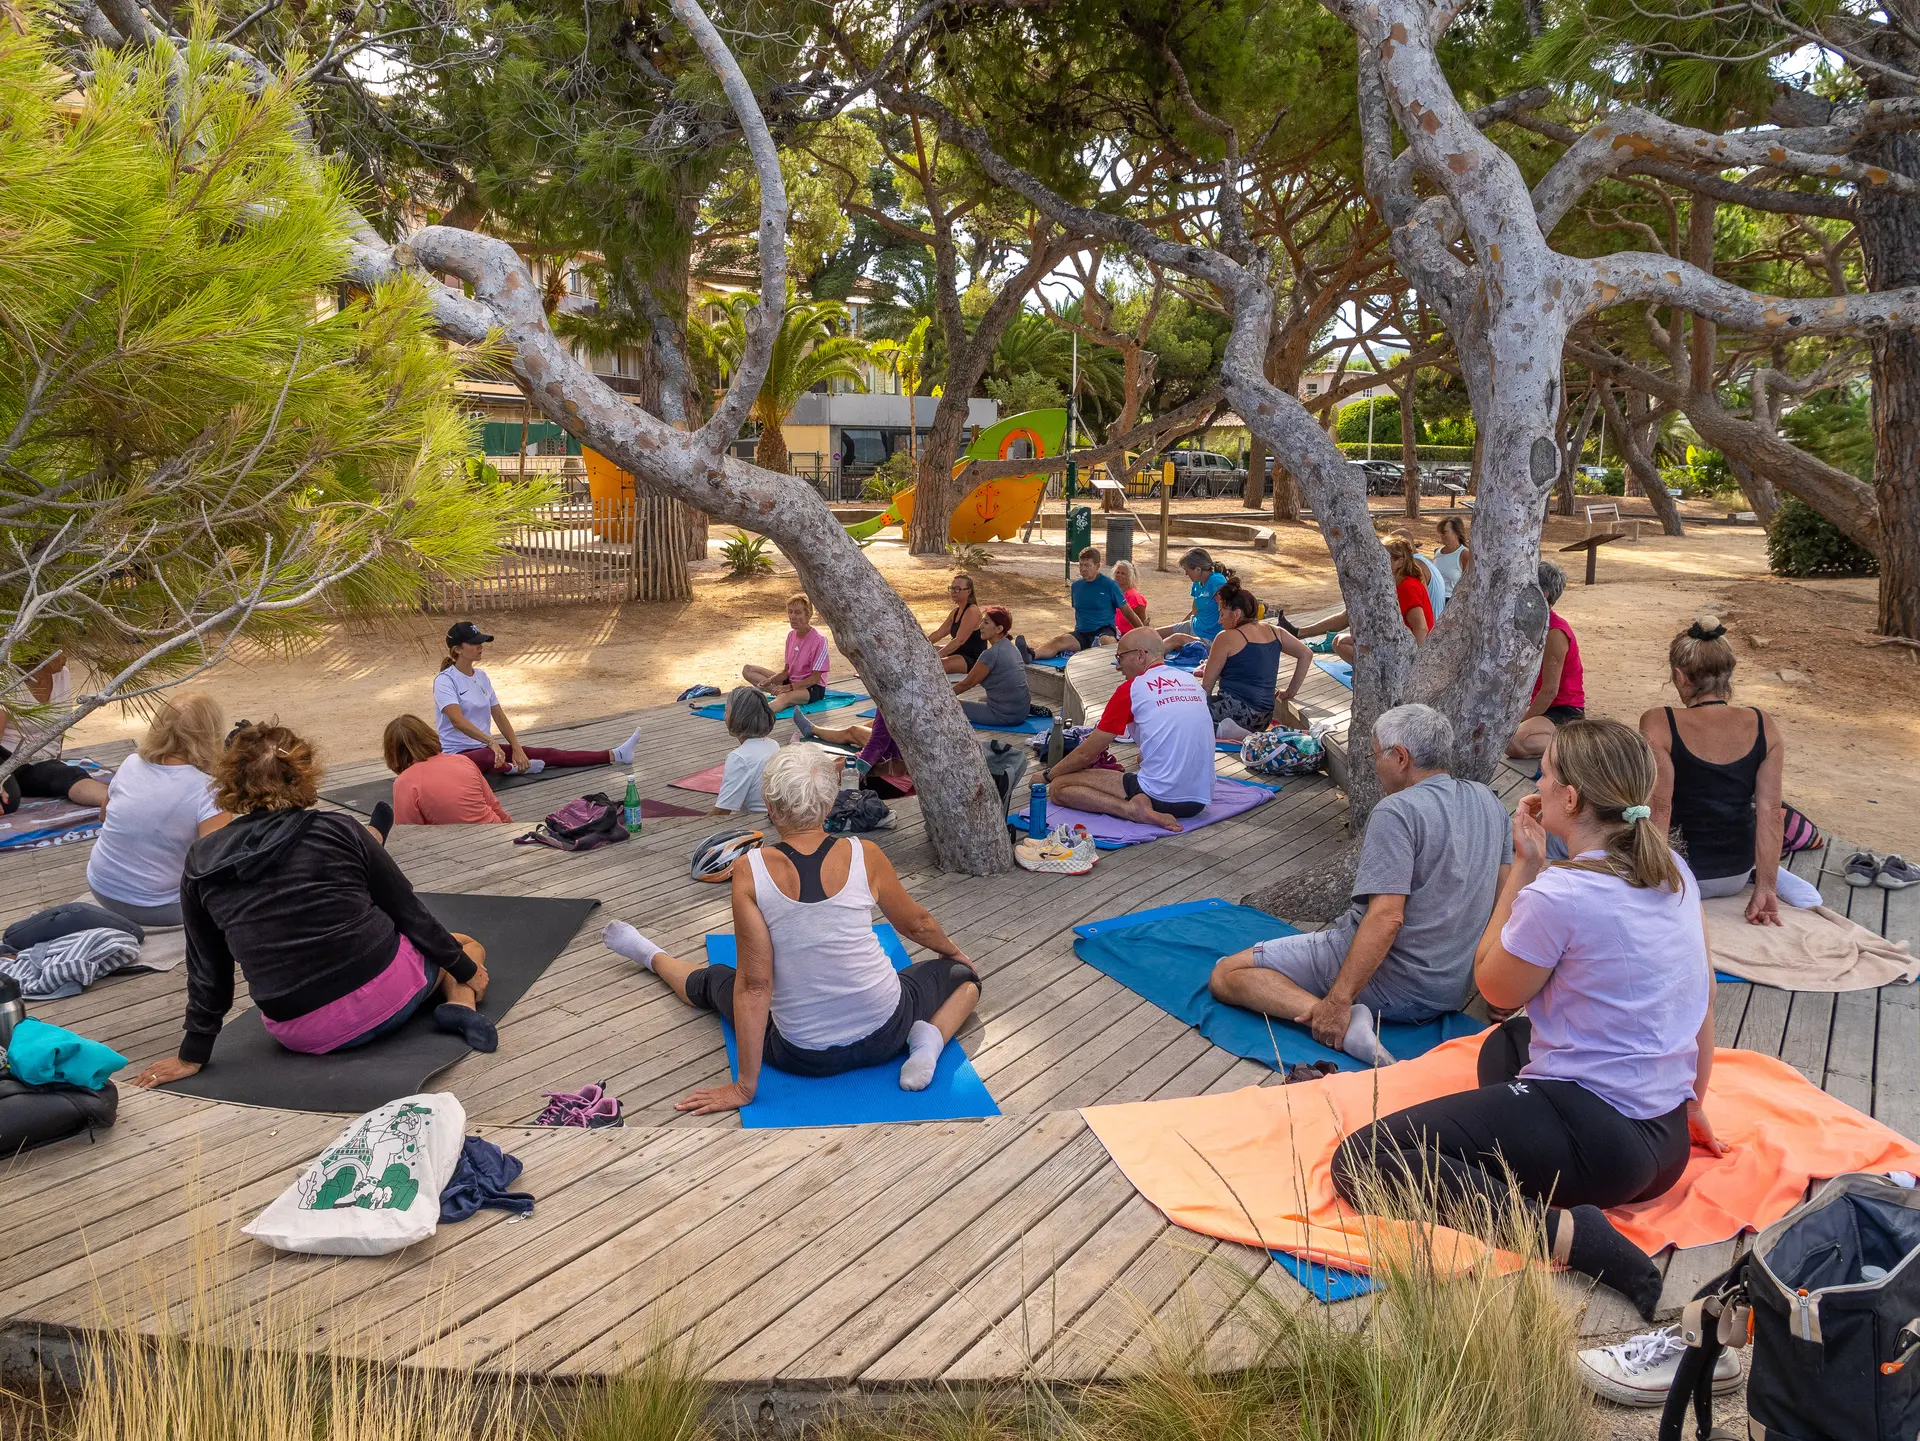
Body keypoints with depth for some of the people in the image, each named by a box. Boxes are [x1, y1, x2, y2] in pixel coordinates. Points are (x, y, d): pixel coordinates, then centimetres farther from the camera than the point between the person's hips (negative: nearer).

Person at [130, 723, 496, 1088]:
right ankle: (461, 1004, -2)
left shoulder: (201, 863, 1)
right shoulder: (338, 830, -6)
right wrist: (466, 969, 15)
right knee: (468, 946, 25)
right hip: (385, 994, -4)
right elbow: (409, 913, 2)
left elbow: (207, 970, 6)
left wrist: (193, 1054, 18)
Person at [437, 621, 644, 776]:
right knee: (488, 757, -43)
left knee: (546, 754, -3)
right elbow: (457, 720, -30)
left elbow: (499, 716, 8)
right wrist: (491, 743, -42)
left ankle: (614, 756, -7)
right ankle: (512, 768, -9)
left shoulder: (481, 676, 10)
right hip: (457, 754, -8)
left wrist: (517, 748, -5)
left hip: (484, 748, 8)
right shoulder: (445, 680, -14)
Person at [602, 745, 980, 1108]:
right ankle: (929, 1039, 0)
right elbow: (916, 924, 8)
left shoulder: (749, 873, -16)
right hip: (885, 1033, 0)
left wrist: (745, 1086, -9)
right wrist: (955, 952, 30)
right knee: (962, 974, 28)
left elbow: (754, 983, -15)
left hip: (804, 1054, 0)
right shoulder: (865, 856, -11)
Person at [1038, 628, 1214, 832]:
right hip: (1198, 802, 8)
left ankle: (1134, 809, -16)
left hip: (1161, 797, -8)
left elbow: (1086, 753, 2)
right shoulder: (1192, 681, 13)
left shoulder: (1132, 688, -4)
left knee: (1060, 787, -1)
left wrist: (1047, 775, 17)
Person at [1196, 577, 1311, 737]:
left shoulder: (1227, 637, -6)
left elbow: (1206, 686, -2)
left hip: (1235, 709, -8)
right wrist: (1289, 694, 22)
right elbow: (1306, 654, 20)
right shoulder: (1274, 632, 12)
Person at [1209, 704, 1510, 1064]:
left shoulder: (1397, 811, -18)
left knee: (1226, 975, -12)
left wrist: (1338, 1002, -29)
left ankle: (1345, 1020, -25)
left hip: (1393, 980, -9)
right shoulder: (1489, 801, 8)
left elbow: (1386, 917, -28)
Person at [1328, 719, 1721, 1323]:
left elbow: (1494, 987, -2)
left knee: (1360, 1161, -13)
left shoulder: (1557, 894, -20)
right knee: (1507, 1042, 37)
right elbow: (1703, 999, 14)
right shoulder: (1673, 870, 3)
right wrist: (1691, 1103, 28)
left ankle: (1562, 1229, -21)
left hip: (1594, 1140, -9)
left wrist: (1524, 866, 0)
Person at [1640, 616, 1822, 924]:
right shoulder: (1763, 726, -7)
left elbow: (1660, 810, -23)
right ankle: (1777, 877, 18)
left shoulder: (1658, 725, -20)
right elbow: (1770, 812, -10)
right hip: (1737, 876, 5)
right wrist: (1765, 888, -8)